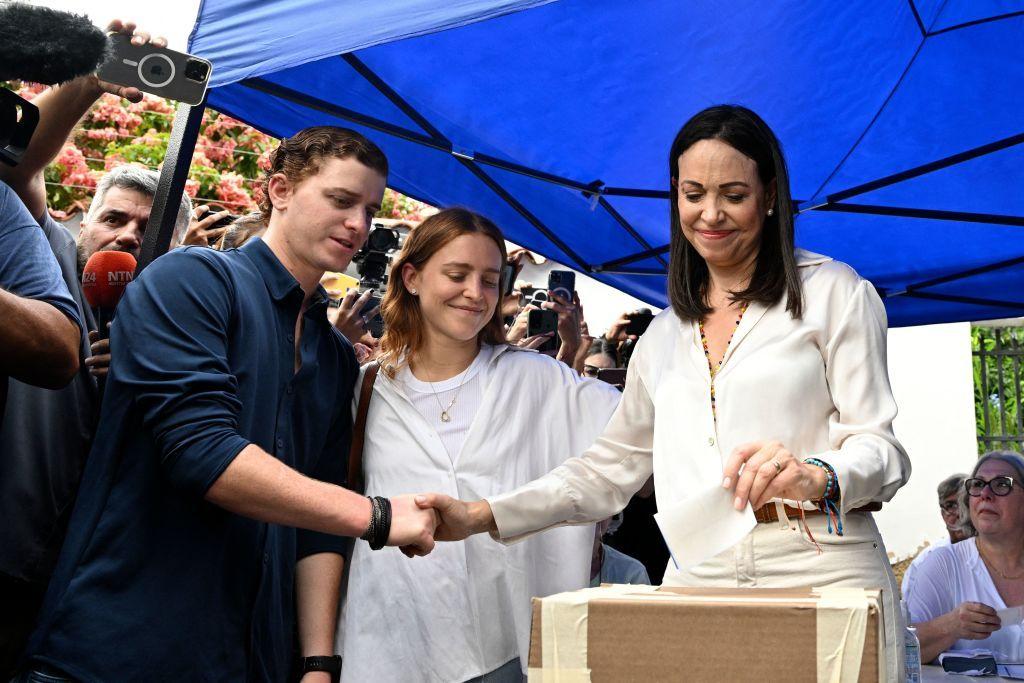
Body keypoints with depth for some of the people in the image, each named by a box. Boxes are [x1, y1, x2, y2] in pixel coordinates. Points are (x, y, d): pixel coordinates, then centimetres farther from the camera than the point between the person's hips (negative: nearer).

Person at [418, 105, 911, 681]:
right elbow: (610, 469, 21)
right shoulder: (666, 336, 19)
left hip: (823, 575, -3)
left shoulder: (831, 291, 4)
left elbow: (879, 448, -1)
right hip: (698, 580, 4)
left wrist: (813, 477, -23)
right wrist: (481, 517, 11)